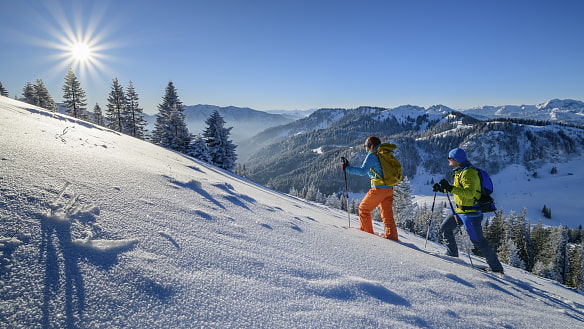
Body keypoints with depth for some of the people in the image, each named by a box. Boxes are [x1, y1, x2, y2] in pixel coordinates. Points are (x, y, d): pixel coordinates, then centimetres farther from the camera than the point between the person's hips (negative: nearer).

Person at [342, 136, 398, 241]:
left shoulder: (372, 155, -9)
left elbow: (362, 171, -16)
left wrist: (347, 168, -9)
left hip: (378, 188, -7)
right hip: (389, 188, 8)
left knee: (363, 209, 10)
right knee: (387, 214, 14)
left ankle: (367, 232, 16)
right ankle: (392, 236, 13)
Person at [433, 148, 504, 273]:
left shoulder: (468, 173, -19)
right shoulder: (460, 171, 12)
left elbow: (469, 193, -32)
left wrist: (450, 188, -36)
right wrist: (442, 188, 17)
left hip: (471, 212, -10)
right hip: (460, 211, 10)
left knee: (477, 240, -5)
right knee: (445, 227, 15)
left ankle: (496, 267, 9)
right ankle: (452, 254, 25)